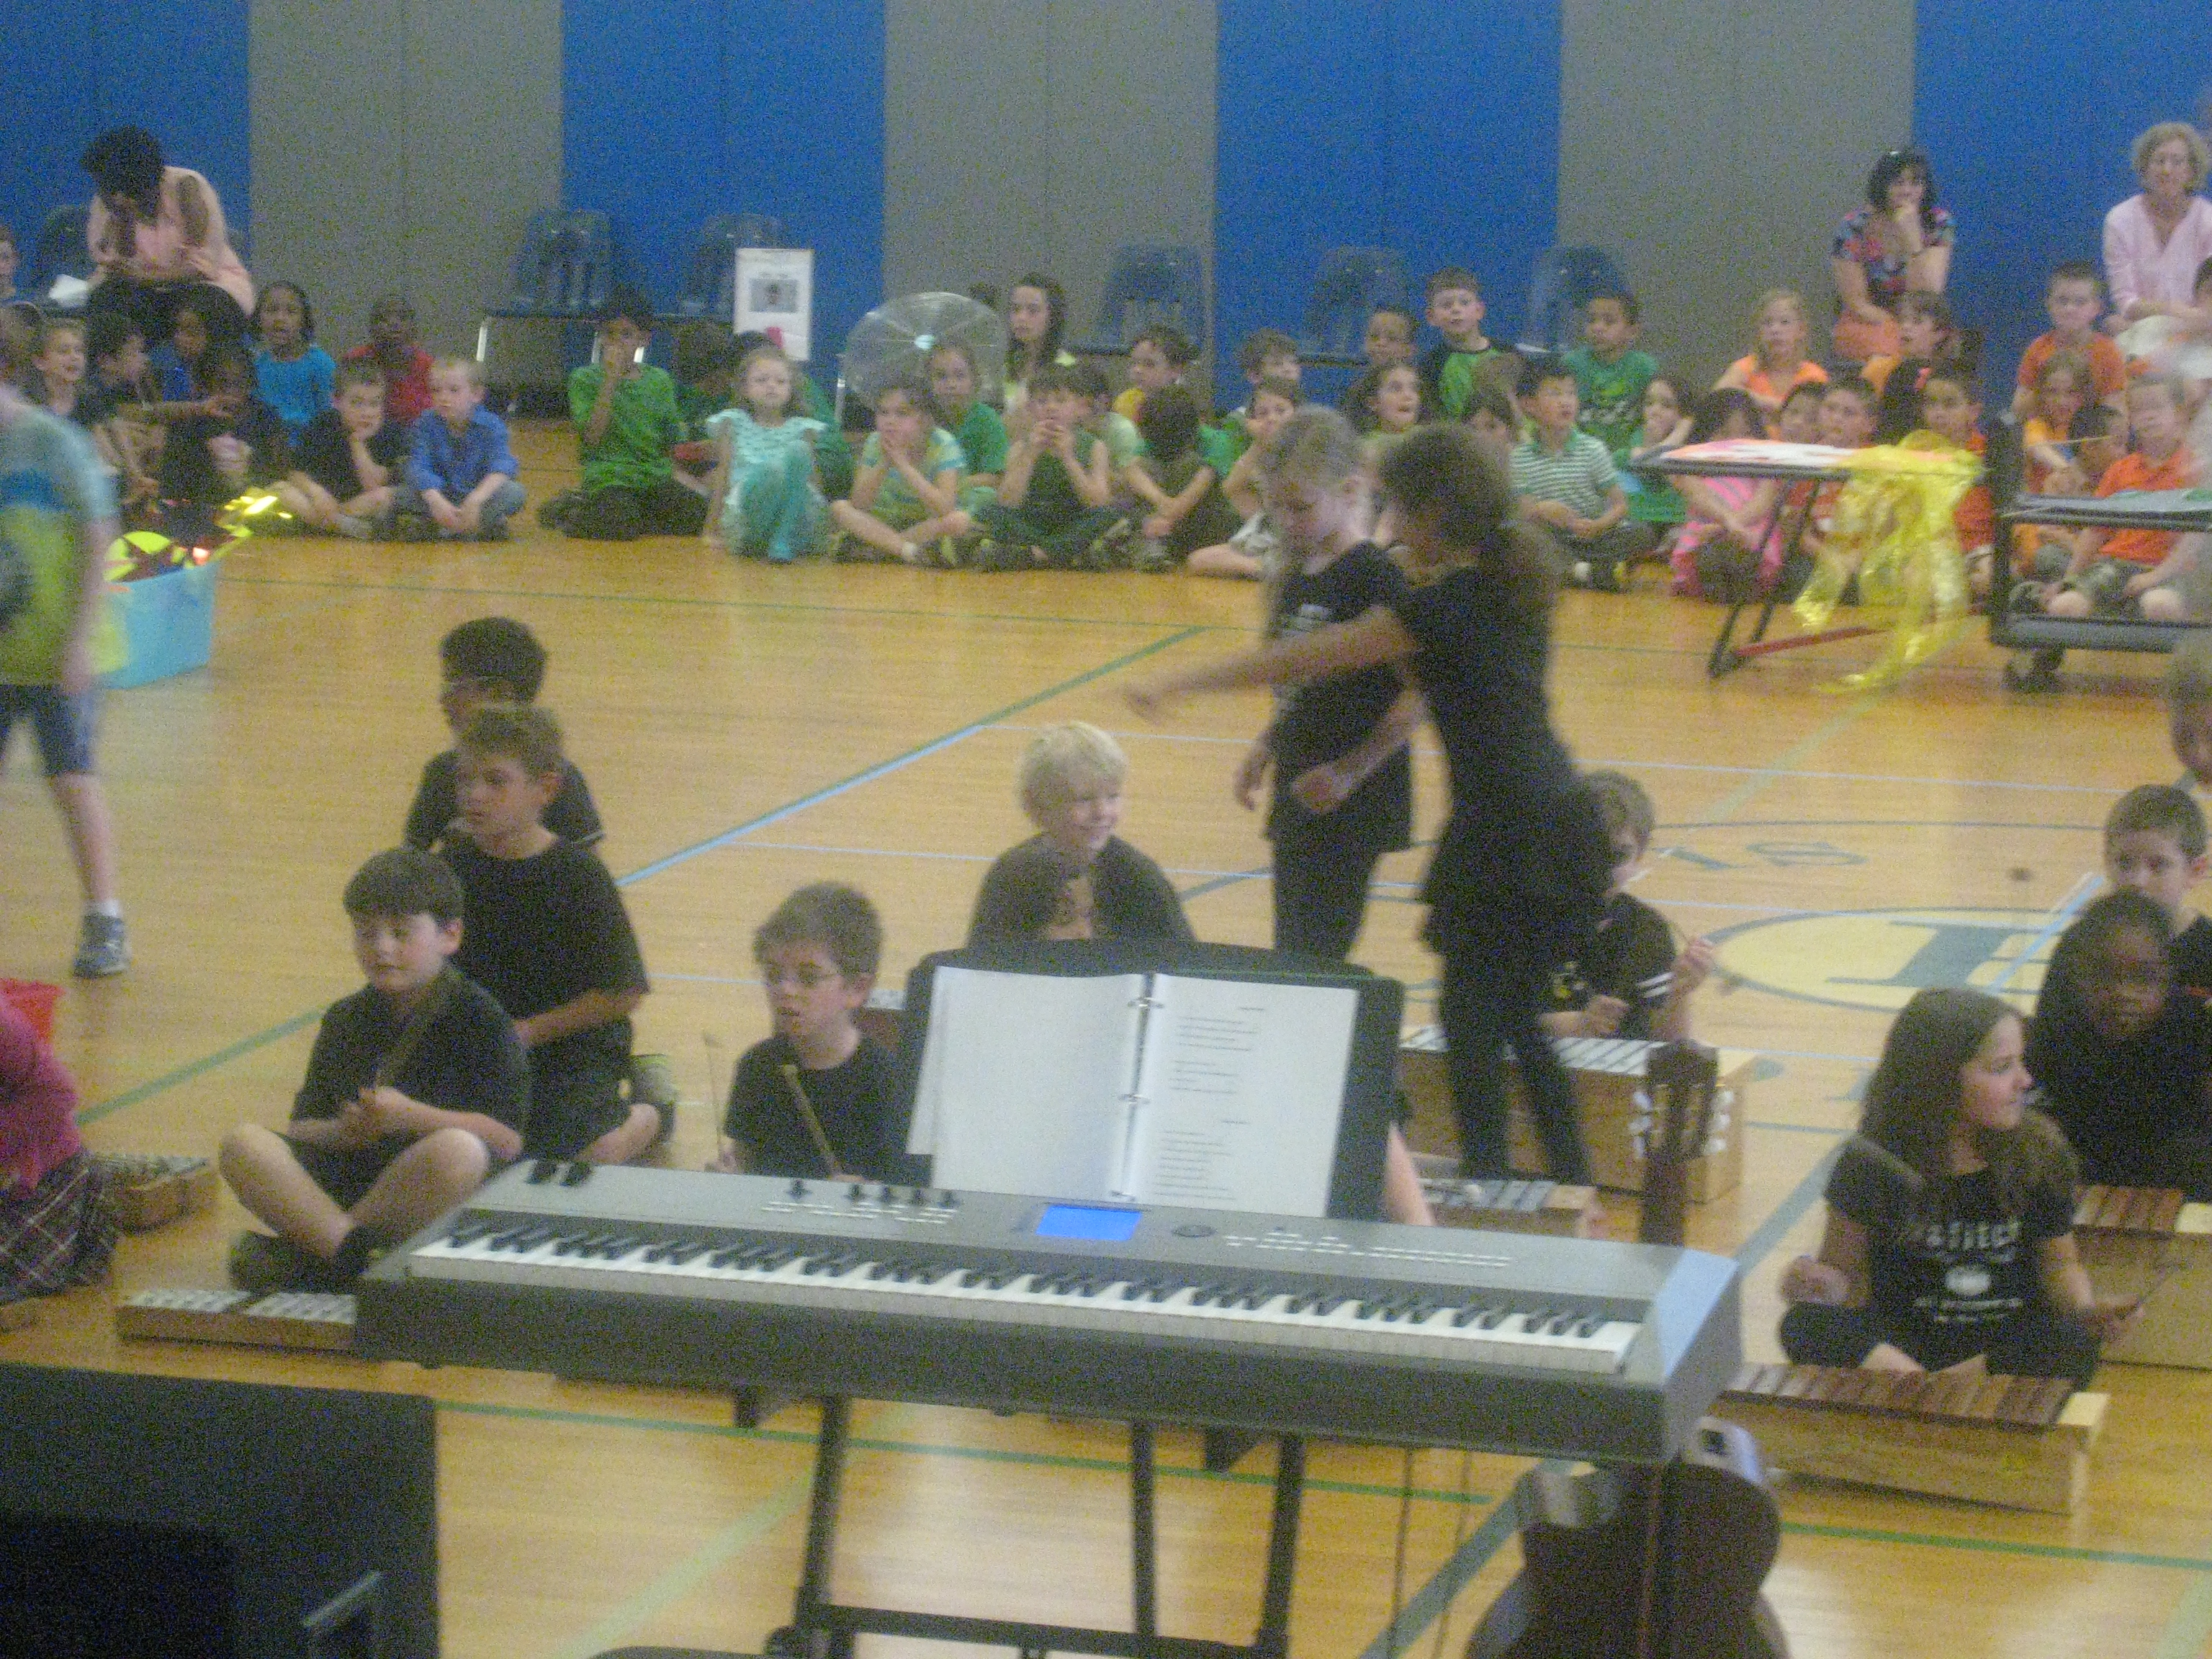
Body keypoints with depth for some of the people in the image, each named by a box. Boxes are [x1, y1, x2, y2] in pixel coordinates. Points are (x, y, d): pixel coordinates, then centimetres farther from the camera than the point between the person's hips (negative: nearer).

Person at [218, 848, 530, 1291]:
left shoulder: (479, 1021, 0)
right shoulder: (344, 1022, 16)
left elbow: (506, 1138, -10)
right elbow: (301, 1128, 12)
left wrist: (411, 1117, -20)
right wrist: (342, 1132, -11)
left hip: (439, 1199, -4)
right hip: (350, 1178, 4)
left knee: (458, 1151, -39)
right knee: (243, 1143, -17)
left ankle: (310, 1256, -24)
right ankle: (350, 1252, -33)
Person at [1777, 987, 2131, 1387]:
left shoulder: (2041, 1154, -4)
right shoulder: (1874, 1161, -8)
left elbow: (2059, 1262, 10)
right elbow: (1847, 1270, 1)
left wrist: (2085, 1310, -12)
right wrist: (1823, 1284, -23)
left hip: (2008, 1344, 1)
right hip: (1900, 1343, -1)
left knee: (2071, 1348, -33)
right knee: (1808, 1327, -31)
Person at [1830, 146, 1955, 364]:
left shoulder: (1938, 223, -5)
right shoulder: (1855, 227, -11)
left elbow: (1928, 296, -14)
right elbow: (1857, 304, -10)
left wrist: (1912, 237, -23)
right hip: (1867, 327, -3)